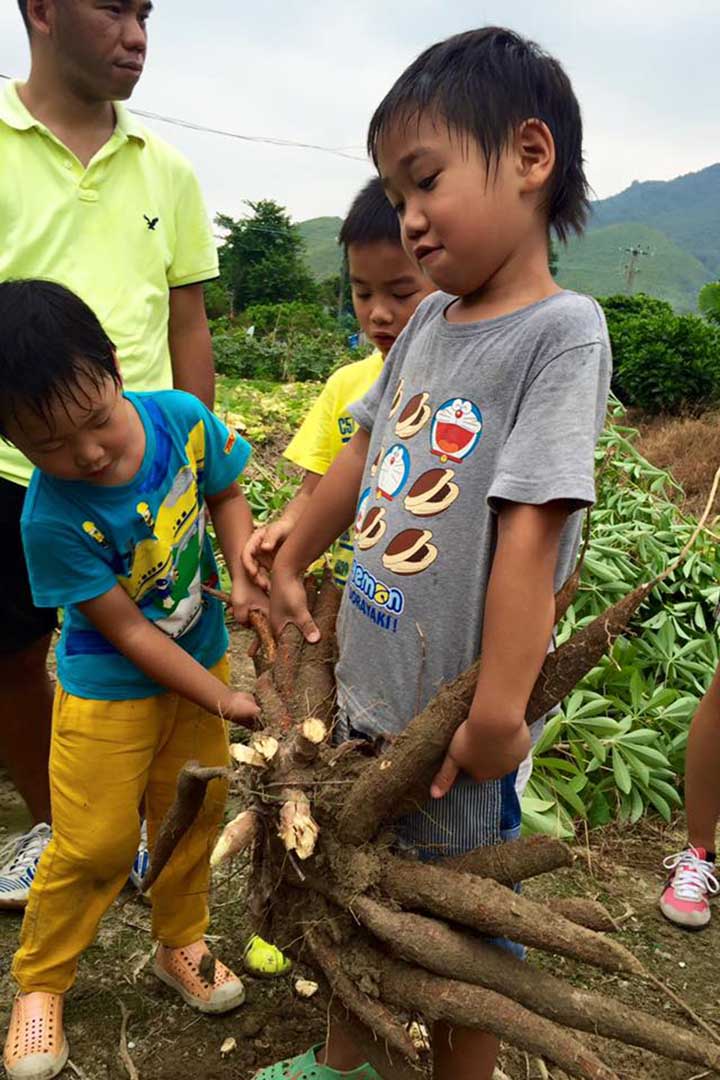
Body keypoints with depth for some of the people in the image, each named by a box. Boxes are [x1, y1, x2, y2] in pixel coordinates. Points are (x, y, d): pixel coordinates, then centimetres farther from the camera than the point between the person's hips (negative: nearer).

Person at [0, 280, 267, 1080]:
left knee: (194, 812, 18)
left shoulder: (182, 418, -20)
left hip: (200, 655, 5)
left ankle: (180, 945, 44)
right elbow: (127, 631, -22)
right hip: (108, 691, -4)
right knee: (95, 846, 7)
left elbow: (225, 496, 1)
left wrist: (245, 577, -16)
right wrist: (223, 700, -18)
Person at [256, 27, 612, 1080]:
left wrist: (498, 713, -23)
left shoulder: (560, 330, -18)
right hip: (367, 681, 7)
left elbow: (530, 531, -23)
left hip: (458, 714, -7)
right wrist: (289, 568, 21)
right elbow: (360, 456, 14)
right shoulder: (428, 322, 4)